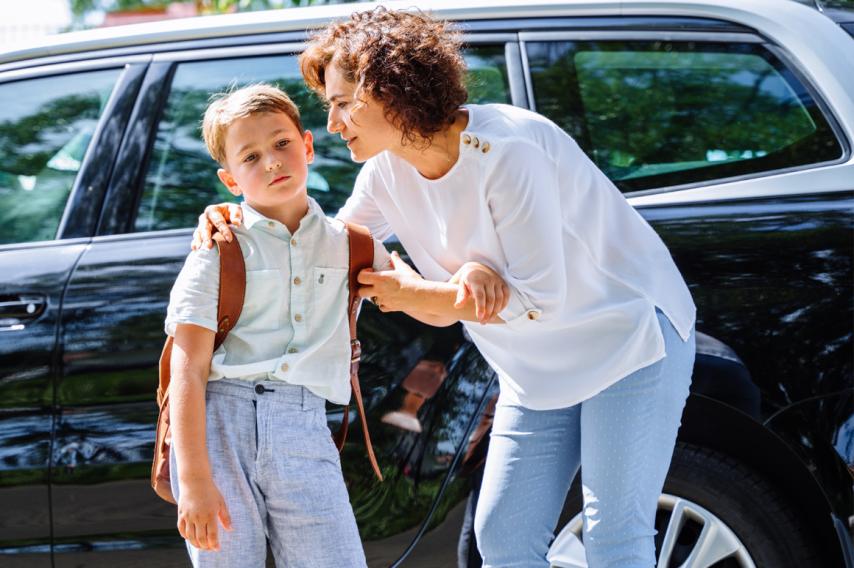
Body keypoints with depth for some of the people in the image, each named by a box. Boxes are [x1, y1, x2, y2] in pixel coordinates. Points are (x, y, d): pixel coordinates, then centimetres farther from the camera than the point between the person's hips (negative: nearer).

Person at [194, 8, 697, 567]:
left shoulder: (505, 151, -27)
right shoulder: (389, 171, -4)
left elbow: (542, 299, -27)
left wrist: (416, 294, -18)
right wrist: (238, 220, -10)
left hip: (632, 337, -8)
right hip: (541, 370, 8)